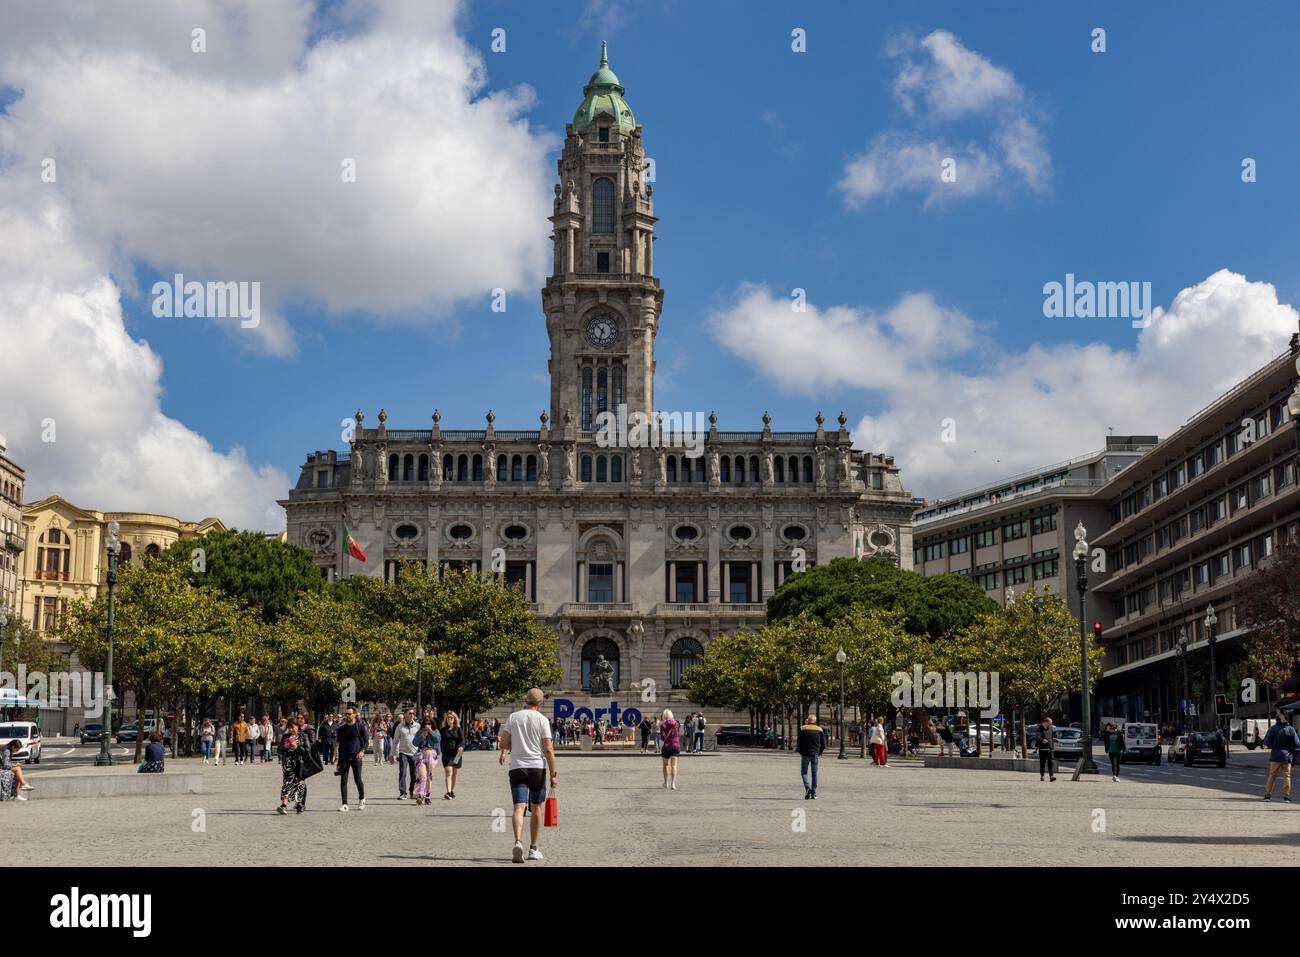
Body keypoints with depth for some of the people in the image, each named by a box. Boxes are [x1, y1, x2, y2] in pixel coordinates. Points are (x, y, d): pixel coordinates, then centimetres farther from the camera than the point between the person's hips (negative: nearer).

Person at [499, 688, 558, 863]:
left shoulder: (513, 717, 5)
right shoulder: (542, 720, -3)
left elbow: (504, 743, 5)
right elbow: (548, 749, -7)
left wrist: (503, 753, 28)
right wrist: (553, 774, -2)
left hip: (517, 767, 1)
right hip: (537, 766, -1)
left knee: (519, 807, -6)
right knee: (536, 808, 13)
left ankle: (518, 842, -29)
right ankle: (533, 849, 19)